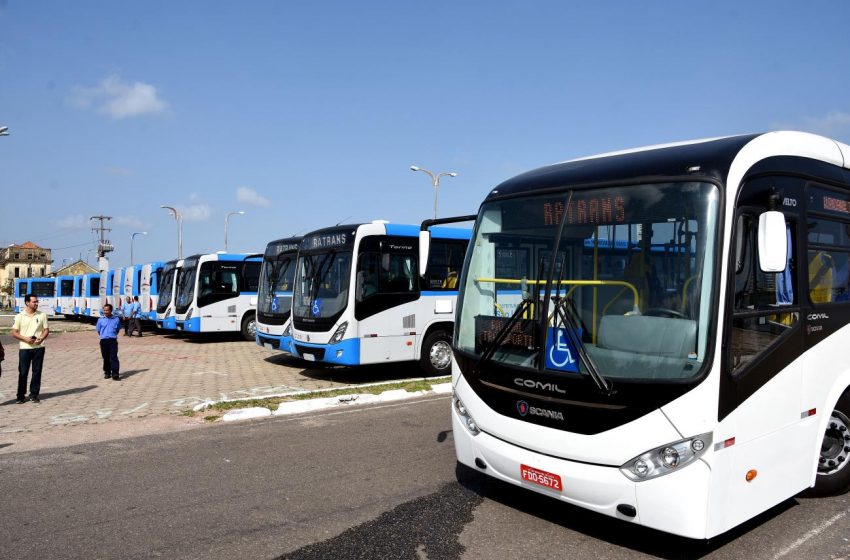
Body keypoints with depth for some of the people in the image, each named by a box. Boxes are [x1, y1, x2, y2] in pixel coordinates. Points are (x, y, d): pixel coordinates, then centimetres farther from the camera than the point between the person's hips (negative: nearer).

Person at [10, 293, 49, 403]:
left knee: (37, 371, 4)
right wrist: (25, 338, -15)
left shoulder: (42, 315, 4)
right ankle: (21, 395, 11)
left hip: (38, 348, 1)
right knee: (23, 372, 1)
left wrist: (41, 338, -12)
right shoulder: (19, 316, -1)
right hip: (24, 348, -1)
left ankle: (34, 394, 13)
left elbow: (46, 330, 7)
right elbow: (14, 333, 1)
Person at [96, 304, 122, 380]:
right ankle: (107, 373, 23)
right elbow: (98, 331, 14)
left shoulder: (116, 319, 2)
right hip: (103, 341, 2)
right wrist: (103, 336, 8)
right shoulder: (101, 320, 5)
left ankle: (115, 375, -11)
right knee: (106, 358, 10)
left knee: (113, 357, -9)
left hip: (113, 340, -2)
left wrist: (112, 336, 6)